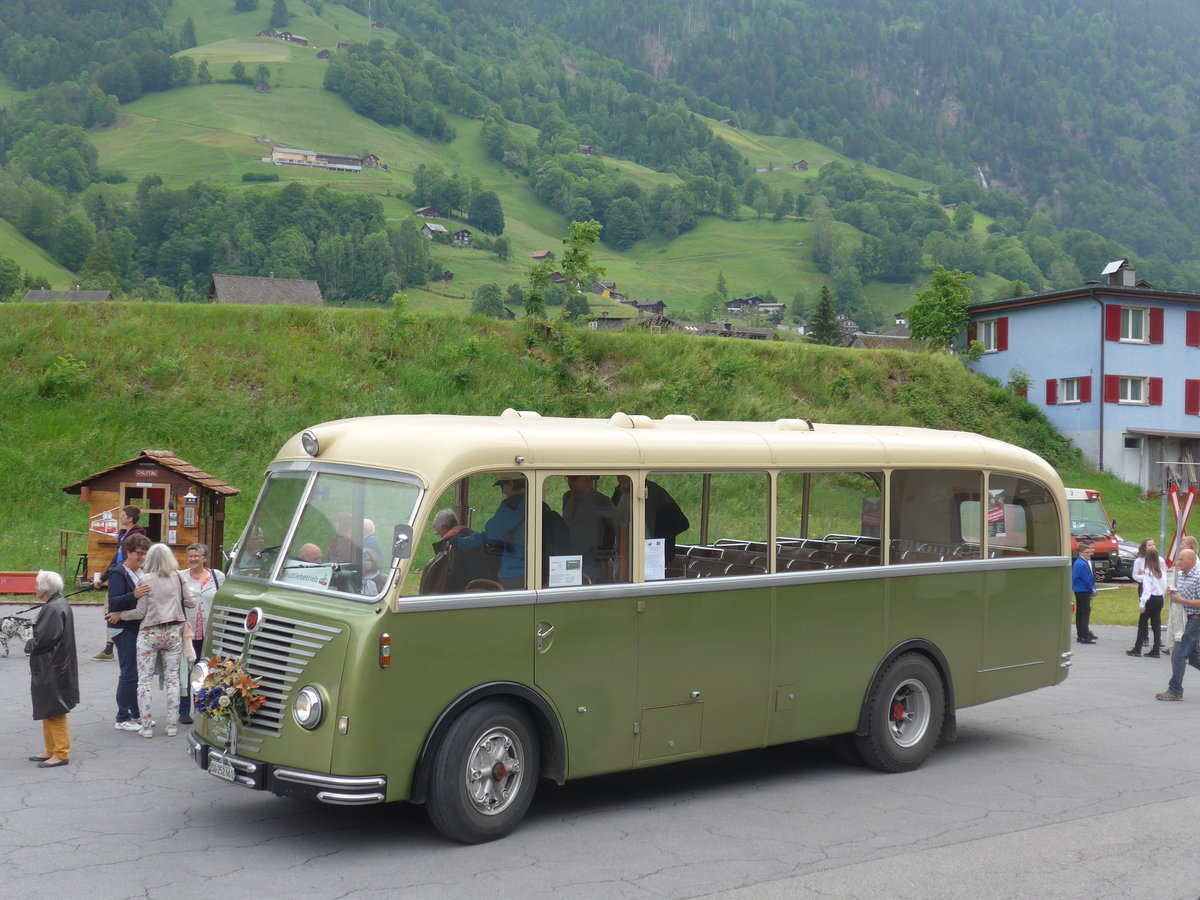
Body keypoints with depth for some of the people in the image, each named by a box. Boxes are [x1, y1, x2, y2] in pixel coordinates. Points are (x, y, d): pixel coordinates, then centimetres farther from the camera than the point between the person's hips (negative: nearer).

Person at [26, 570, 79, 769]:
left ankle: (61, 753, 3)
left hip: (52, 669, -11)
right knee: (47, 711, 18)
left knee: (53, 711, -3)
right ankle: (51, 750, 27)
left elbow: (45, 639, -26)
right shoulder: (59, 603, 10)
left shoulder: (54, 609, -21)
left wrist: (29, 645, -8)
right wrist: (33, 644, 5)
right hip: (49, 668, 11)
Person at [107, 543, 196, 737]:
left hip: (150, 634, -3)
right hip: (174, 633, 3)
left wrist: (119, 615, 7)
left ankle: (146, 727, 3)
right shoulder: (178, 577, 1)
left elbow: (141, 612, -7)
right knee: (173, 678, 9)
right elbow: (190, 603, 6)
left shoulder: (146, 579, -8)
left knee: (144, 679, 5)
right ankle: (172, 726, 9)